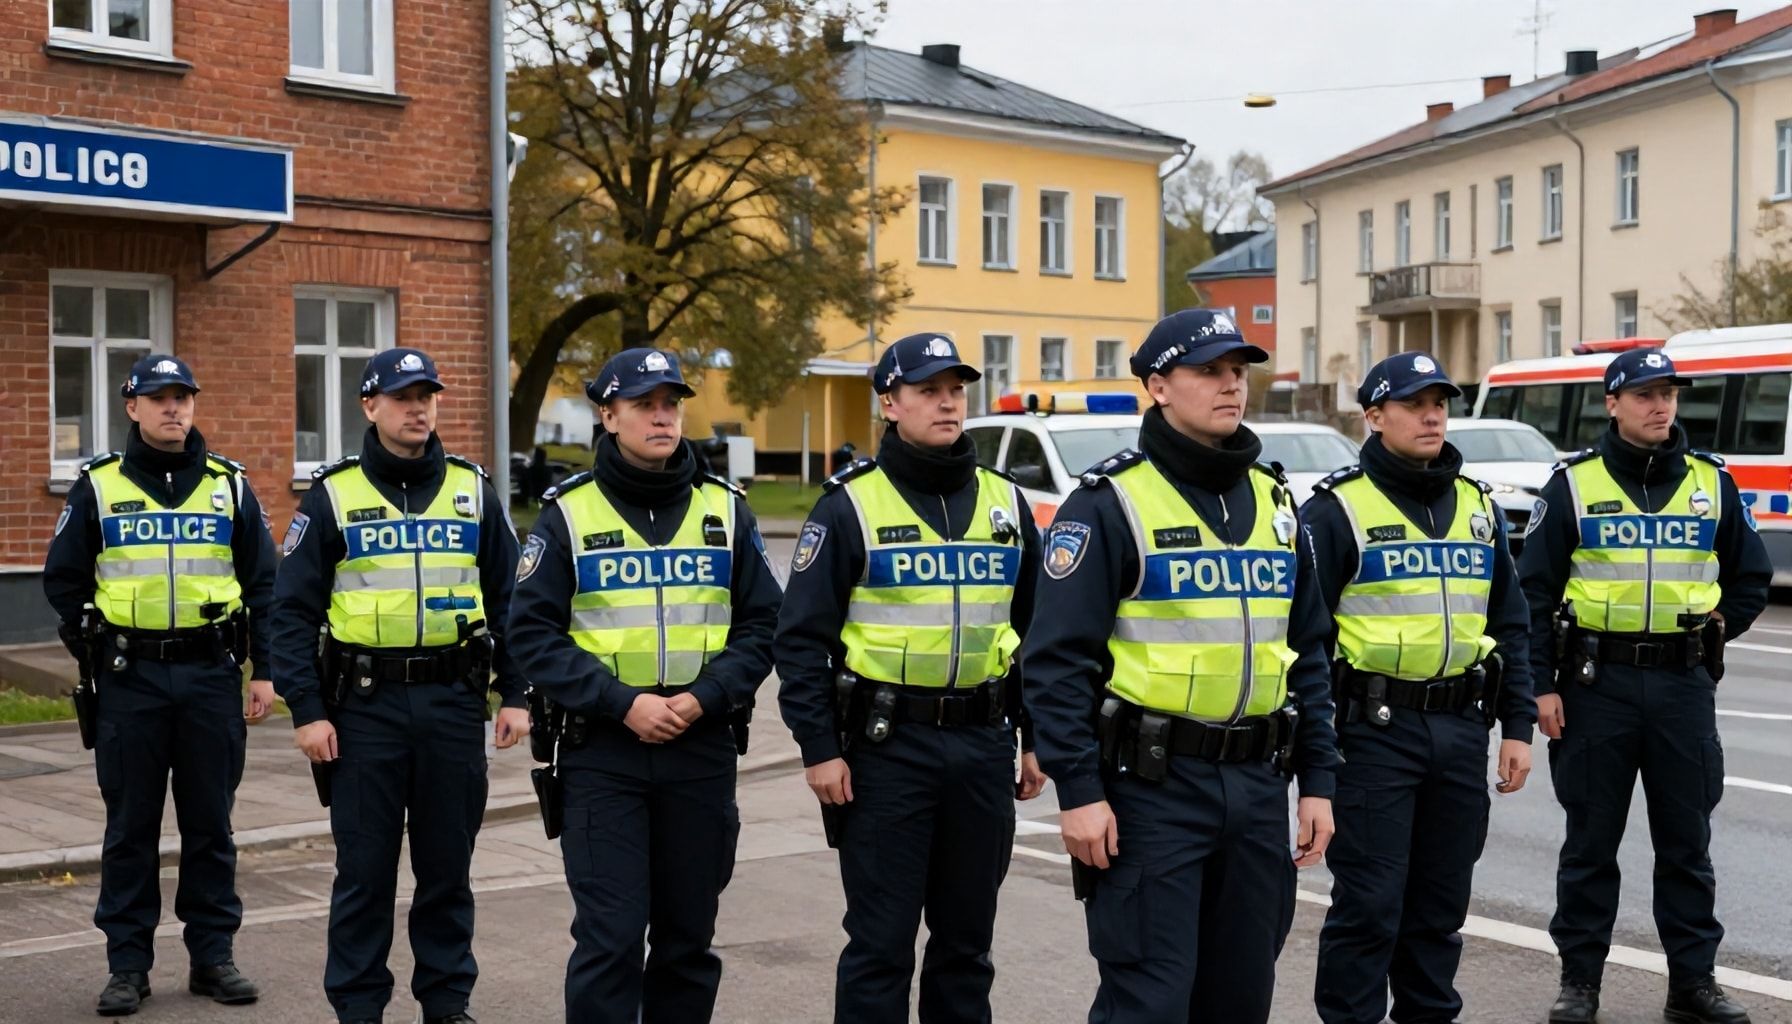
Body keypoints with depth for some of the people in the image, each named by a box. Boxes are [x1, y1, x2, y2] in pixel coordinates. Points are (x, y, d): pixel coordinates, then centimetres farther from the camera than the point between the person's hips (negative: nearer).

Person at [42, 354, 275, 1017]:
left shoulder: (230, 485, 6)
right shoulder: (98, 486, 3)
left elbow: (263, 582, 8)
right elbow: (62, 578, 8)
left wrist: (263, 670, 3)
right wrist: (94, 652, 2)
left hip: (212, 673, 1)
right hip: (130, 681, -1)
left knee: (210, 823, 7)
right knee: (130, 827, 5)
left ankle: (212, 956, 16)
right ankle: (128, 964, 13)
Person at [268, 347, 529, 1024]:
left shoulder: (473, 491, 7)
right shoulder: (332, 496, 0)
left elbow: (509, 599, 10)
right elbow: (293, 611, -1)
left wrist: (515, 694, 4)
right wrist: (306, 710, -7)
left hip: (454, 702, 2)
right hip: (364, 704, -2)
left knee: (447, 864, 10)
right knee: (364, 867, 5)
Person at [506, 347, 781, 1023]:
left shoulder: (725, 510, 7)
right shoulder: (568, 514, 0)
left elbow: (761, 624, 5)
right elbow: (533, 633, -5)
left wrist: (704, 697, -11)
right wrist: (622, 703, -16)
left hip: (703, 750, 3)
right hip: (601, 752, -3)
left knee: (689, 936, 11)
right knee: (610, 938, -5)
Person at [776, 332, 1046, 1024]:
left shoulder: (1005, 502, 9)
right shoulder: (850, 504, -4)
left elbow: (1038, 632, 15)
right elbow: (802, 637, -5)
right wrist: (818, 748, -10)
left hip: (985, 744, 4)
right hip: (887, 744, -4)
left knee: (966, 939, 13)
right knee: (881, 941, 1)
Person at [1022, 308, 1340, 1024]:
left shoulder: (1273, 500, 12)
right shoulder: (1109, 502, -8)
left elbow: (1308, 653, 16)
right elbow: (1057, 659, -11)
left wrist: (1317, 779, 10)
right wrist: (1078, 791, -16)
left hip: (1258, 785, 6)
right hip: (1151, 785, -6)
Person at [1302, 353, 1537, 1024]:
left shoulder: (1479, 507, 12)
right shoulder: (1335, 509, -6)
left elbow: (1510, 625, 16)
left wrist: (1518, 726, 10)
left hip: (1461, 729, 6)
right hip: (1373, 731, -5)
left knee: (1441, 901, 14)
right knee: (1368, 903, -3)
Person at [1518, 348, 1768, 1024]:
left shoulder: (1712, 482, 7)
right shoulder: (1573, 484, -1)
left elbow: (1751, 578, 17)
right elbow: (1535, 590, -2)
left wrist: (1715, 630, 2)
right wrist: (1542, 685, -7)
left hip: (1684, 685, 2)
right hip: (1597, 684, -2)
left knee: (1686, 841, 8)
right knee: (1591, 841, 6)